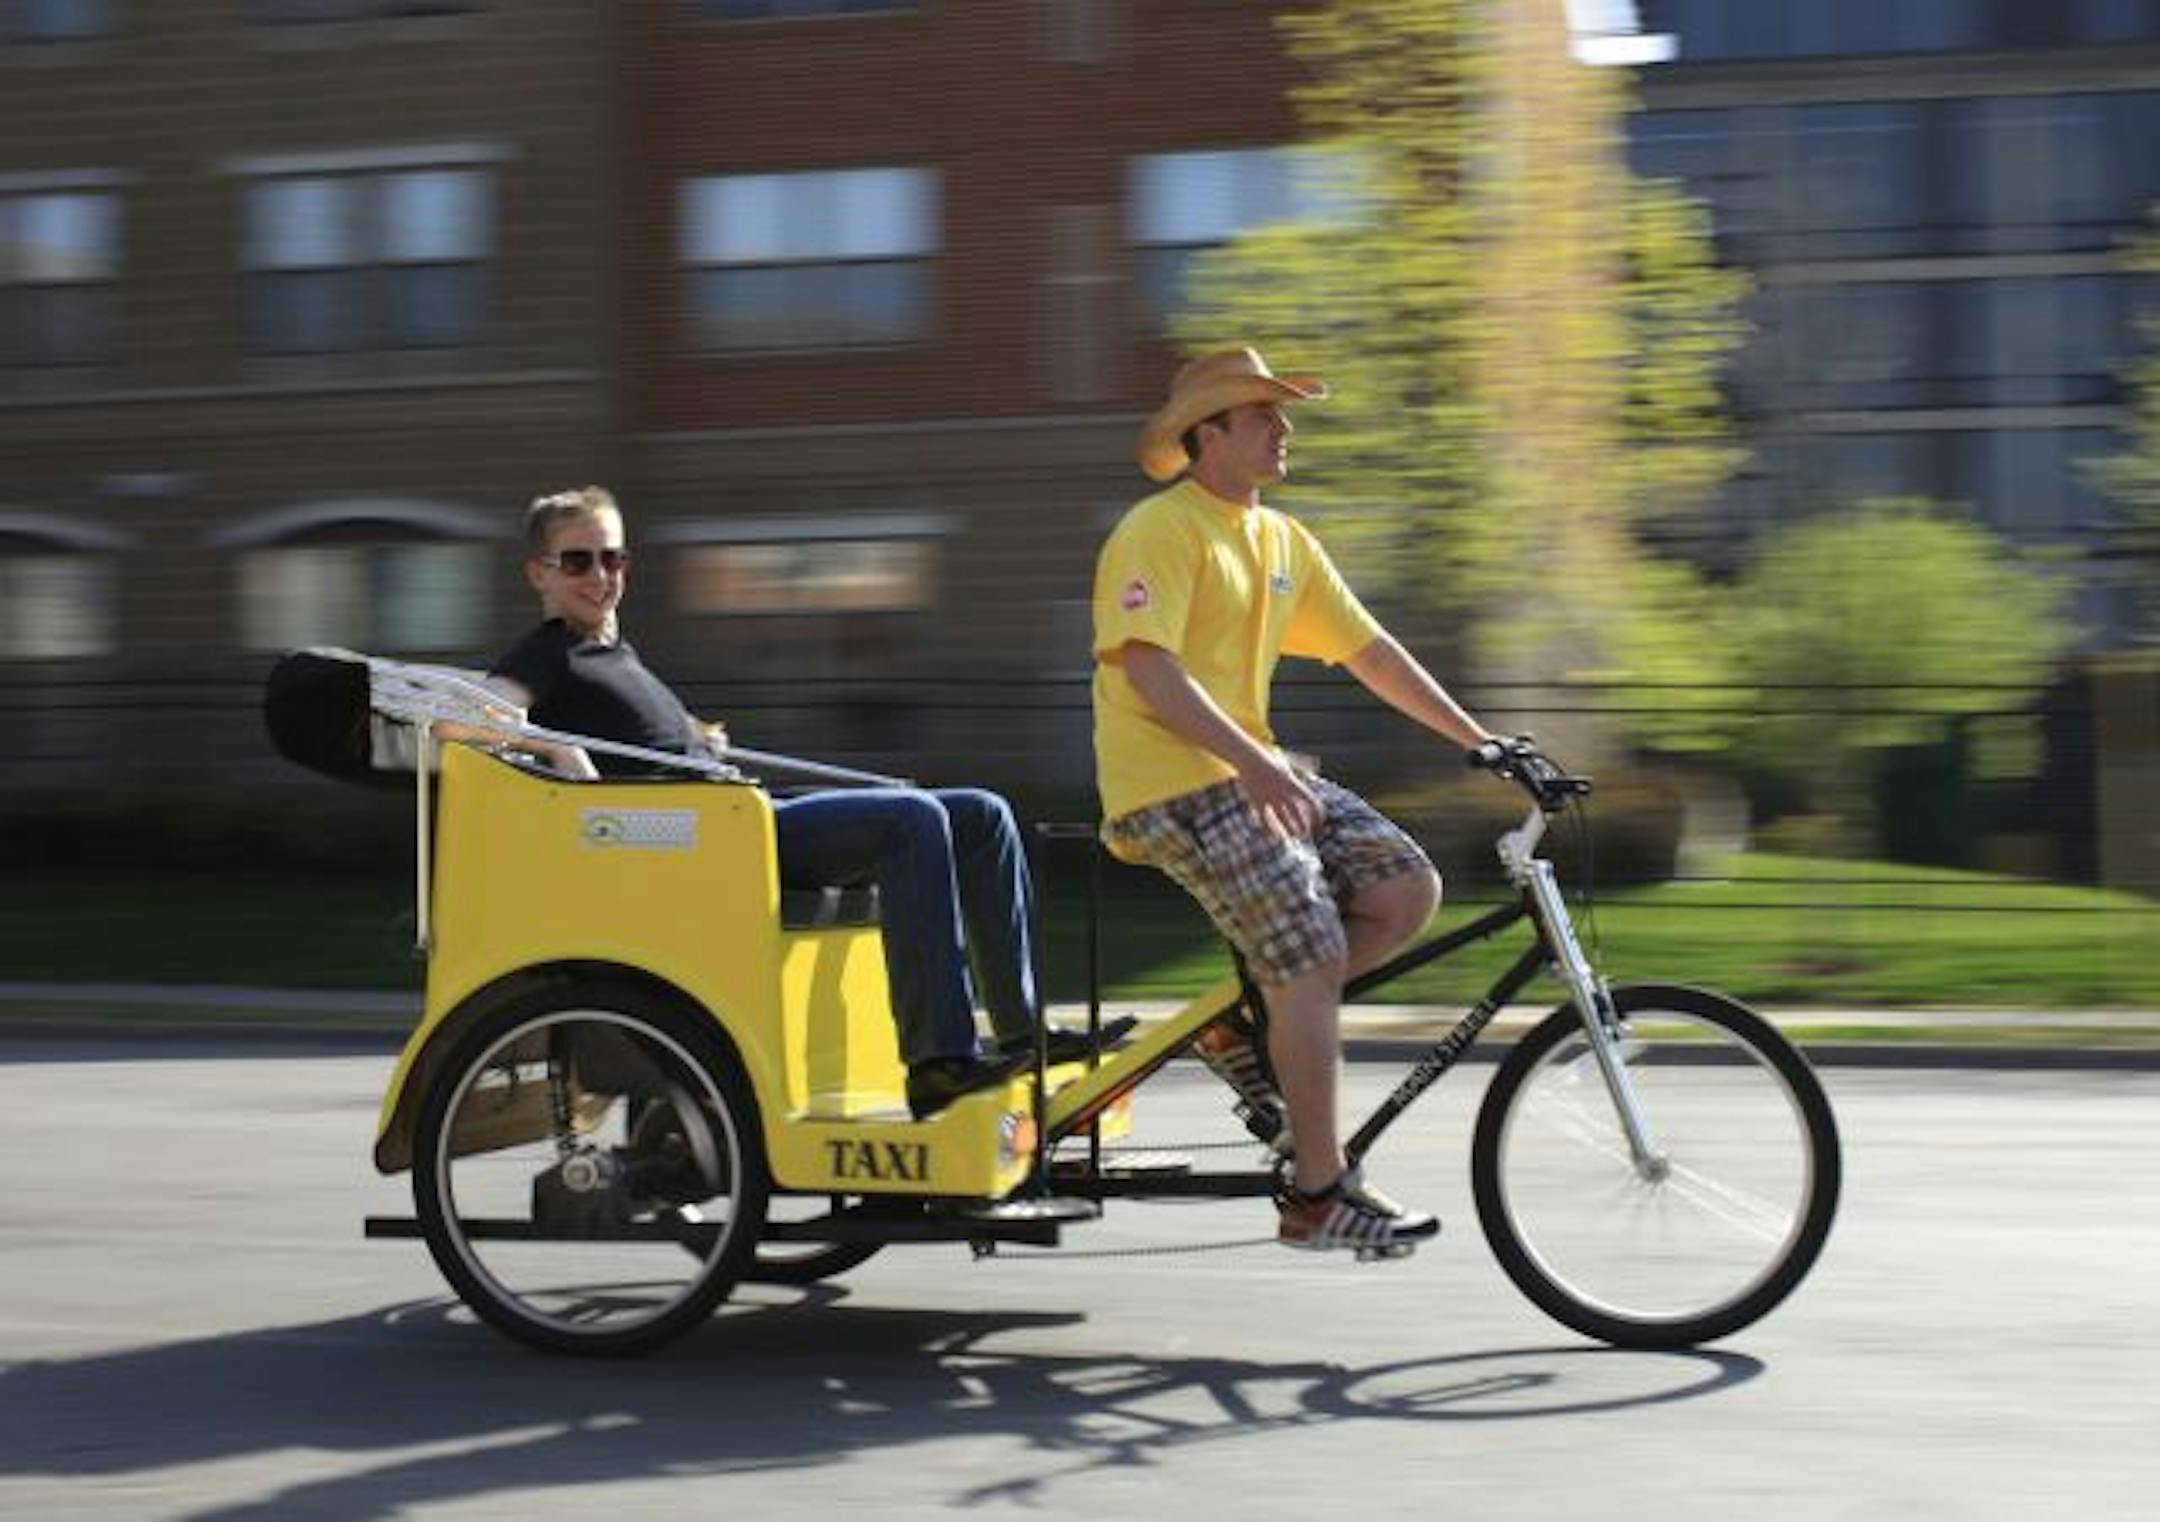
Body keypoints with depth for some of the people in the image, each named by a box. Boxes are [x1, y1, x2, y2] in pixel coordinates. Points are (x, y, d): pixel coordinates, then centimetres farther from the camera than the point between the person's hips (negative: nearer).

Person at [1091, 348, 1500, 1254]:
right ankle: (1318, 1196, -7)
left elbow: (1369, 651, 15)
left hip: (1253, 769, 9)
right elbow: (1149, 672, -22)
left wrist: (1479, 743, 8)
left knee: (1408, 890, -5)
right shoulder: (1160, 533, -11)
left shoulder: (1283, 541, 15)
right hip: (1172, 782, -8)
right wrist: (1255, 766, -31)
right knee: (1315, 960, -16)